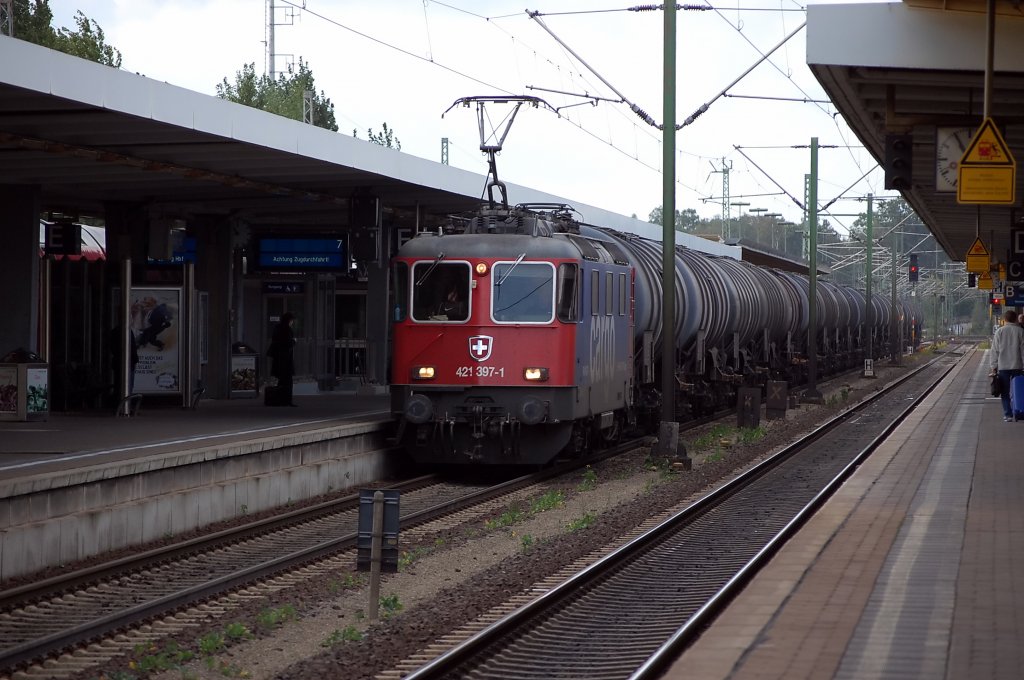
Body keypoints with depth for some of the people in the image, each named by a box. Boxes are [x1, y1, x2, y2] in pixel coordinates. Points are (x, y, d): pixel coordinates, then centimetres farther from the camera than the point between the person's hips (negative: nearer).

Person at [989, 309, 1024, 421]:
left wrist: (994, 367, 4)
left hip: (1003, 367, 0)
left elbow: (994, 351, 0)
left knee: (1005, 393, 5)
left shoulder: (999, 331, -1)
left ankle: (1007, 414, -1)